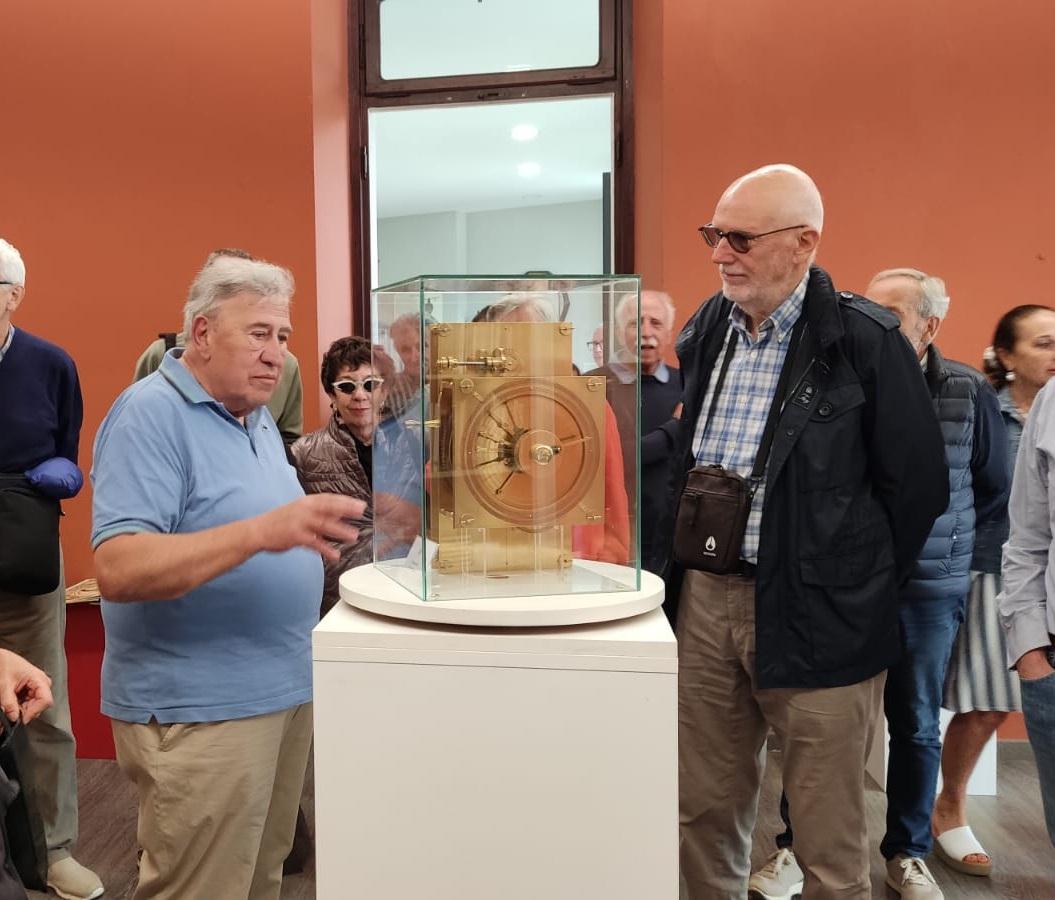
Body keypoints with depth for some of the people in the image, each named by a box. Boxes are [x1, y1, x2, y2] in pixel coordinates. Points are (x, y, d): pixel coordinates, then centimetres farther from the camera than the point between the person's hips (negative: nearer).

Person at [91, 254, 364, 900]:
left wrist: (312, 529, 6)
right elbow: (118, 569, -26)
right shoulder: (151, 414, -14)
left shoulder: (256, 419, 12)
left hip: (285, 691, 8)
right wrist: (263, 531, -35)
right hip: (200, 710, -8)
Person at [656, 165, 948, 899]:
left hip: (818, 616, -5)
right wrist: (682, 574, 10)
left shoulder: (866, 339, -10)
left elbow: (920, 483, -7)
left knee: (828, 837, 9)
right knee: (705, 811, 16)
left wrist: (857, 584, -1)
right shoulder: (706, 330, 8)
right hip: (703, 601, 5)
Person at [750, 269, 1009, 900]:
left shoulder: (969, 392, -3)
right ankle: (796, 846, 23)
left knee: (916, 726, 14)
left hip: (929, 588, 1)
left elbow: (994, 490, 8)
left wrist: (936, 536, 6)